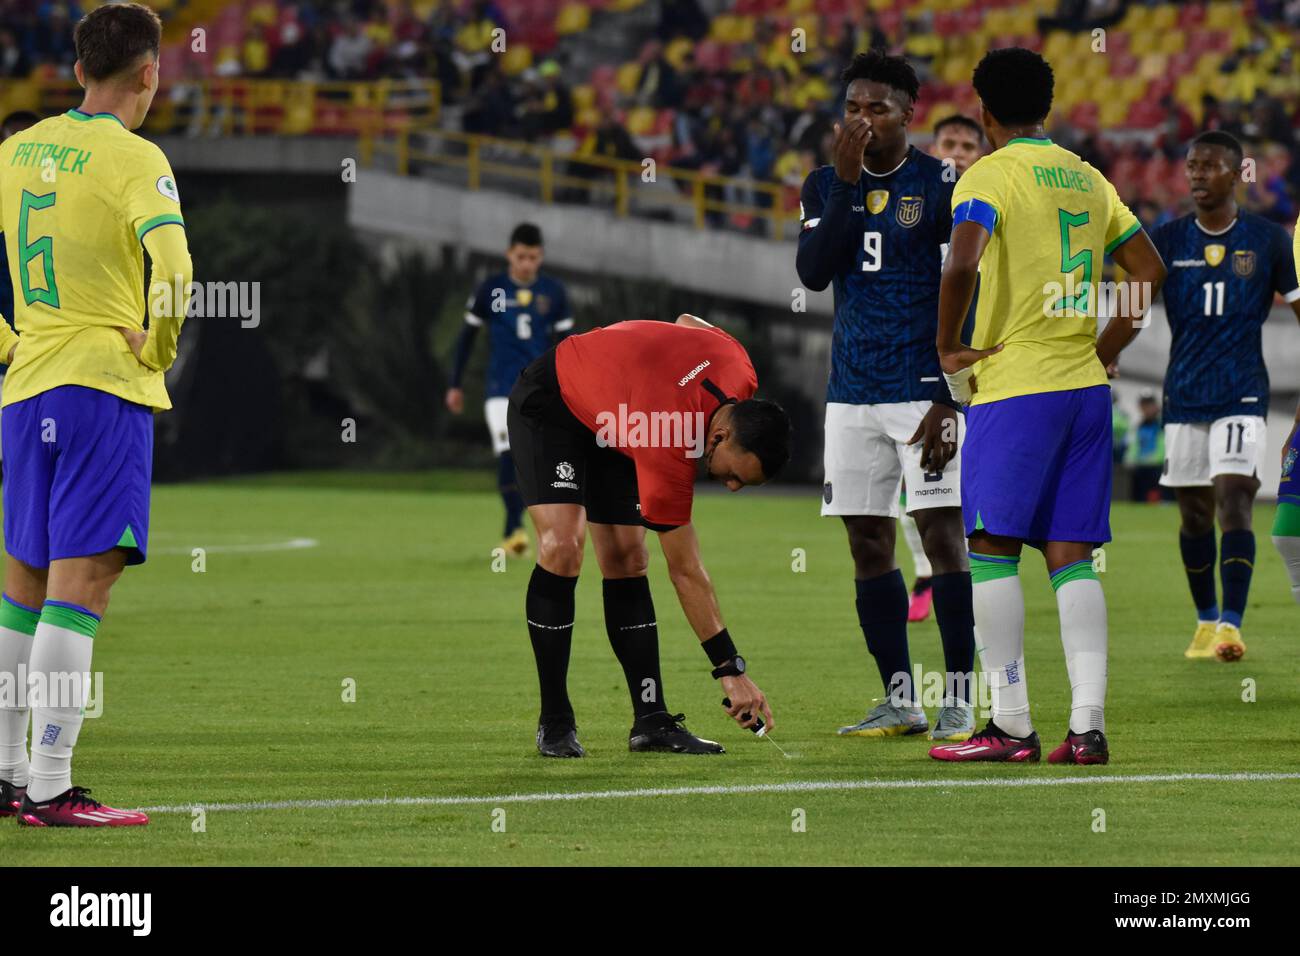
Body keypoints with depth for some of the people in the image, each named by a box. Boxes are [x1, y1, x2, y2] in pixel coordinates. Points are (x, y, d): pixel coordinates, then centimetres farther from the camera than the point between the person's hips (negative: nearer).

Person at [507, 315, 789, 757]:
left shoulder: (738, 371, -23)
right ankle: (555, 723, -14)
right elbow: (686, 572, -31)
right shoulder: (667, 456, -39)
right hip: (549, 402, -8)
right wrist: (731, 670, -29)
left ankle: (651, 720, -3)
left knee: (627, 559, -1)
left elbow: (688, 321, 3)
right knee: (562, 547, -23)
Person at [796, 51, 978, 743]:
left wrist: (948, 401, -12)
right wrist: (847, 181, -13)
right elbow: (813, 272, -6)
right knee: (869, 547, 5)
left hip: (923, 391, -5)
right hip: (853, 393, 5)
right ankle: (900, 702, 12)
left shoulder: (941, 187, -4)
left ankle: (959, 701, -6)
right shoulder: (826, 185, 9)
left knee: (942, 535, -9)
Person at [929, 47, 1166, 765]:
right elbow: (1150, 271, 16)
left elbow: (962, 262, -24)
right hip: (1085, 384, 6)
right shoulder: (1086, 178, 14)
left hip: (1015, 386, -6)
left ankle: (1010, 726, -4)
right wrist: (1104, 352, 16)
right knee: (1071, 554, 5)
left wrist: (949, 347, -11)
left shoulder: (990, 176, -7)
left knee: (992, 549, -1)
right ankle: (1087, 725, -3)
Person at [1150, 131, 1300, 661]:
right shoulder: (1167, 240, 6)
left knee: (1234, 502, -16)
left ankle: (1231, 625, -20)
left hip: (1243, 397, -3)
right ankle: (1205, 621, 23)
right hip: (1184, 396, 3)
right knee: (1194, 513, 7)